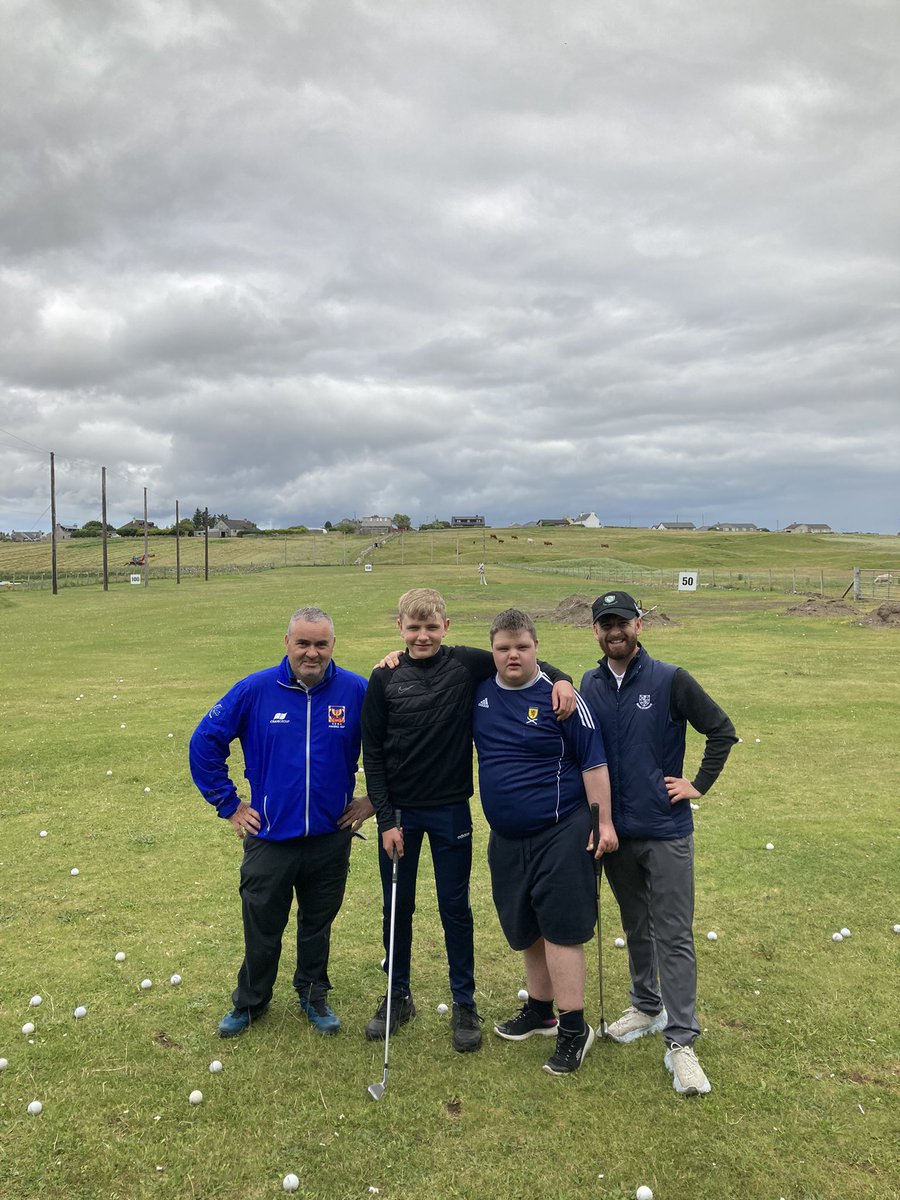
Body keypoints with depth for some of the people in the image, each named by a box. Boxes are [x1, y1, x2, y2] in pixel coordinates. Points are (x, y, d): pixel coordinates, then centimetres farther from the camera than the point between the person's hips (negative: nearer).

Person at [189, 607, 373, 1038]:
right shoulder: (255, 689, -11)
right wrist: (229, 805, -2)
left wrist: (372, 799, 2)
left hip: (331, 838, 1)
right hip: (270, 837, 0)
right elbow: (205, 742, -3)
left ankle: (314, 994, 41)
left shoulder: (356, 691, -11)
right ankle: (250, 1002, 37)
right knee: (262, 927, 14)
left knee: (318, 923, 19)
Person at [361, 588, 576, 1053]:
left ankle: (464, 1004, 27)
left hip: (451, 810, -1)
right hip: (399, 811, 1)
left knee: (455, 909, 10)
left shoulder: (466, 664, -7)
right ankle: (398, 998, 33)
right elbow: (372, 755, -3)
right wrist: (386, 819, -6)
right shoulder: (385, 678, -6)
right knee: (397, 908, 13)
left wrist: (560, 678, -16)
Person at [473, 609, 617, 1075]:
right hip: (506, 839, 6)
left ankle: (574, 1028, 12)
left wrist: (604, 822, -10)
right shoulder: (479, 691, 2)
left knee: (561, 930, -2)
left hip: (559, 835, -6)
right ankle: (539, 1010, 36)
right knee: (526, 929, 18)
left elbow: (593, 762, -9)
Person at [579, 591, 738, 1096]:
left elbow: (723, 731, -4)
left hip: (666, 831, -4)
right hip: (616, 830, 4)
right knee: (636, 927, 19)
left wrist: (699, 785, -5)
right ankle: (647, 1007, 36)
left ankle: (681, 1042, 6)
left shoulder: (670, 680, -9)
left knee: (674, 935, -1)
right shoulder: (590, 686, 2)